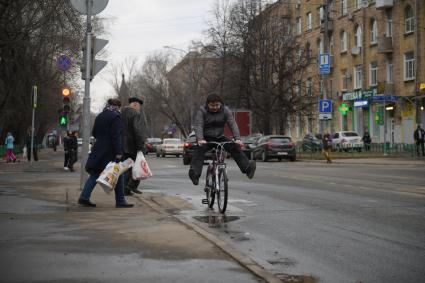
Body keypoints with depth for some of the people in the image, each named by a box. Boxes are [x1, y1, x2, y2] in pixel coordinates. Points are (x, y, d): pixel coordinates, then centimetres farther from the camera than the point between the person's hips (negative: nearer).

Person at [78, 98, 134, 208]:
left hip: (98, 150, 7)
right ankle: (120, 200, 7)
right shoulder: (116, 117, -12)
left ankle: (84, 198, 2)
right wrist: (118, 152, -18)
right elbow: (116, 136, -17)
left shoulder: (99, 116, 12)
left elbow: (94, 133, 19)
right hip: (111, 151, -7)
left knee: (94, 174, 8)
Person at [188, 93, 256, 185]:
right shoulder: (202, 111, -9)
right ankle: (194, 174, -43)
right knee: (199, 149, -31)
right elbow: (198, 126, -20)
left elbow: (233, 124, -11)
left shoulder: (225, 110, -3)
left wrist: (237, 138, -27)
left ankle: (247, 167, -29)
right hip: (206, 139, -2)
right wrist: (200, 139, -39)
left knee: (235, 147, -20)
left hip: (220, 137, 2)